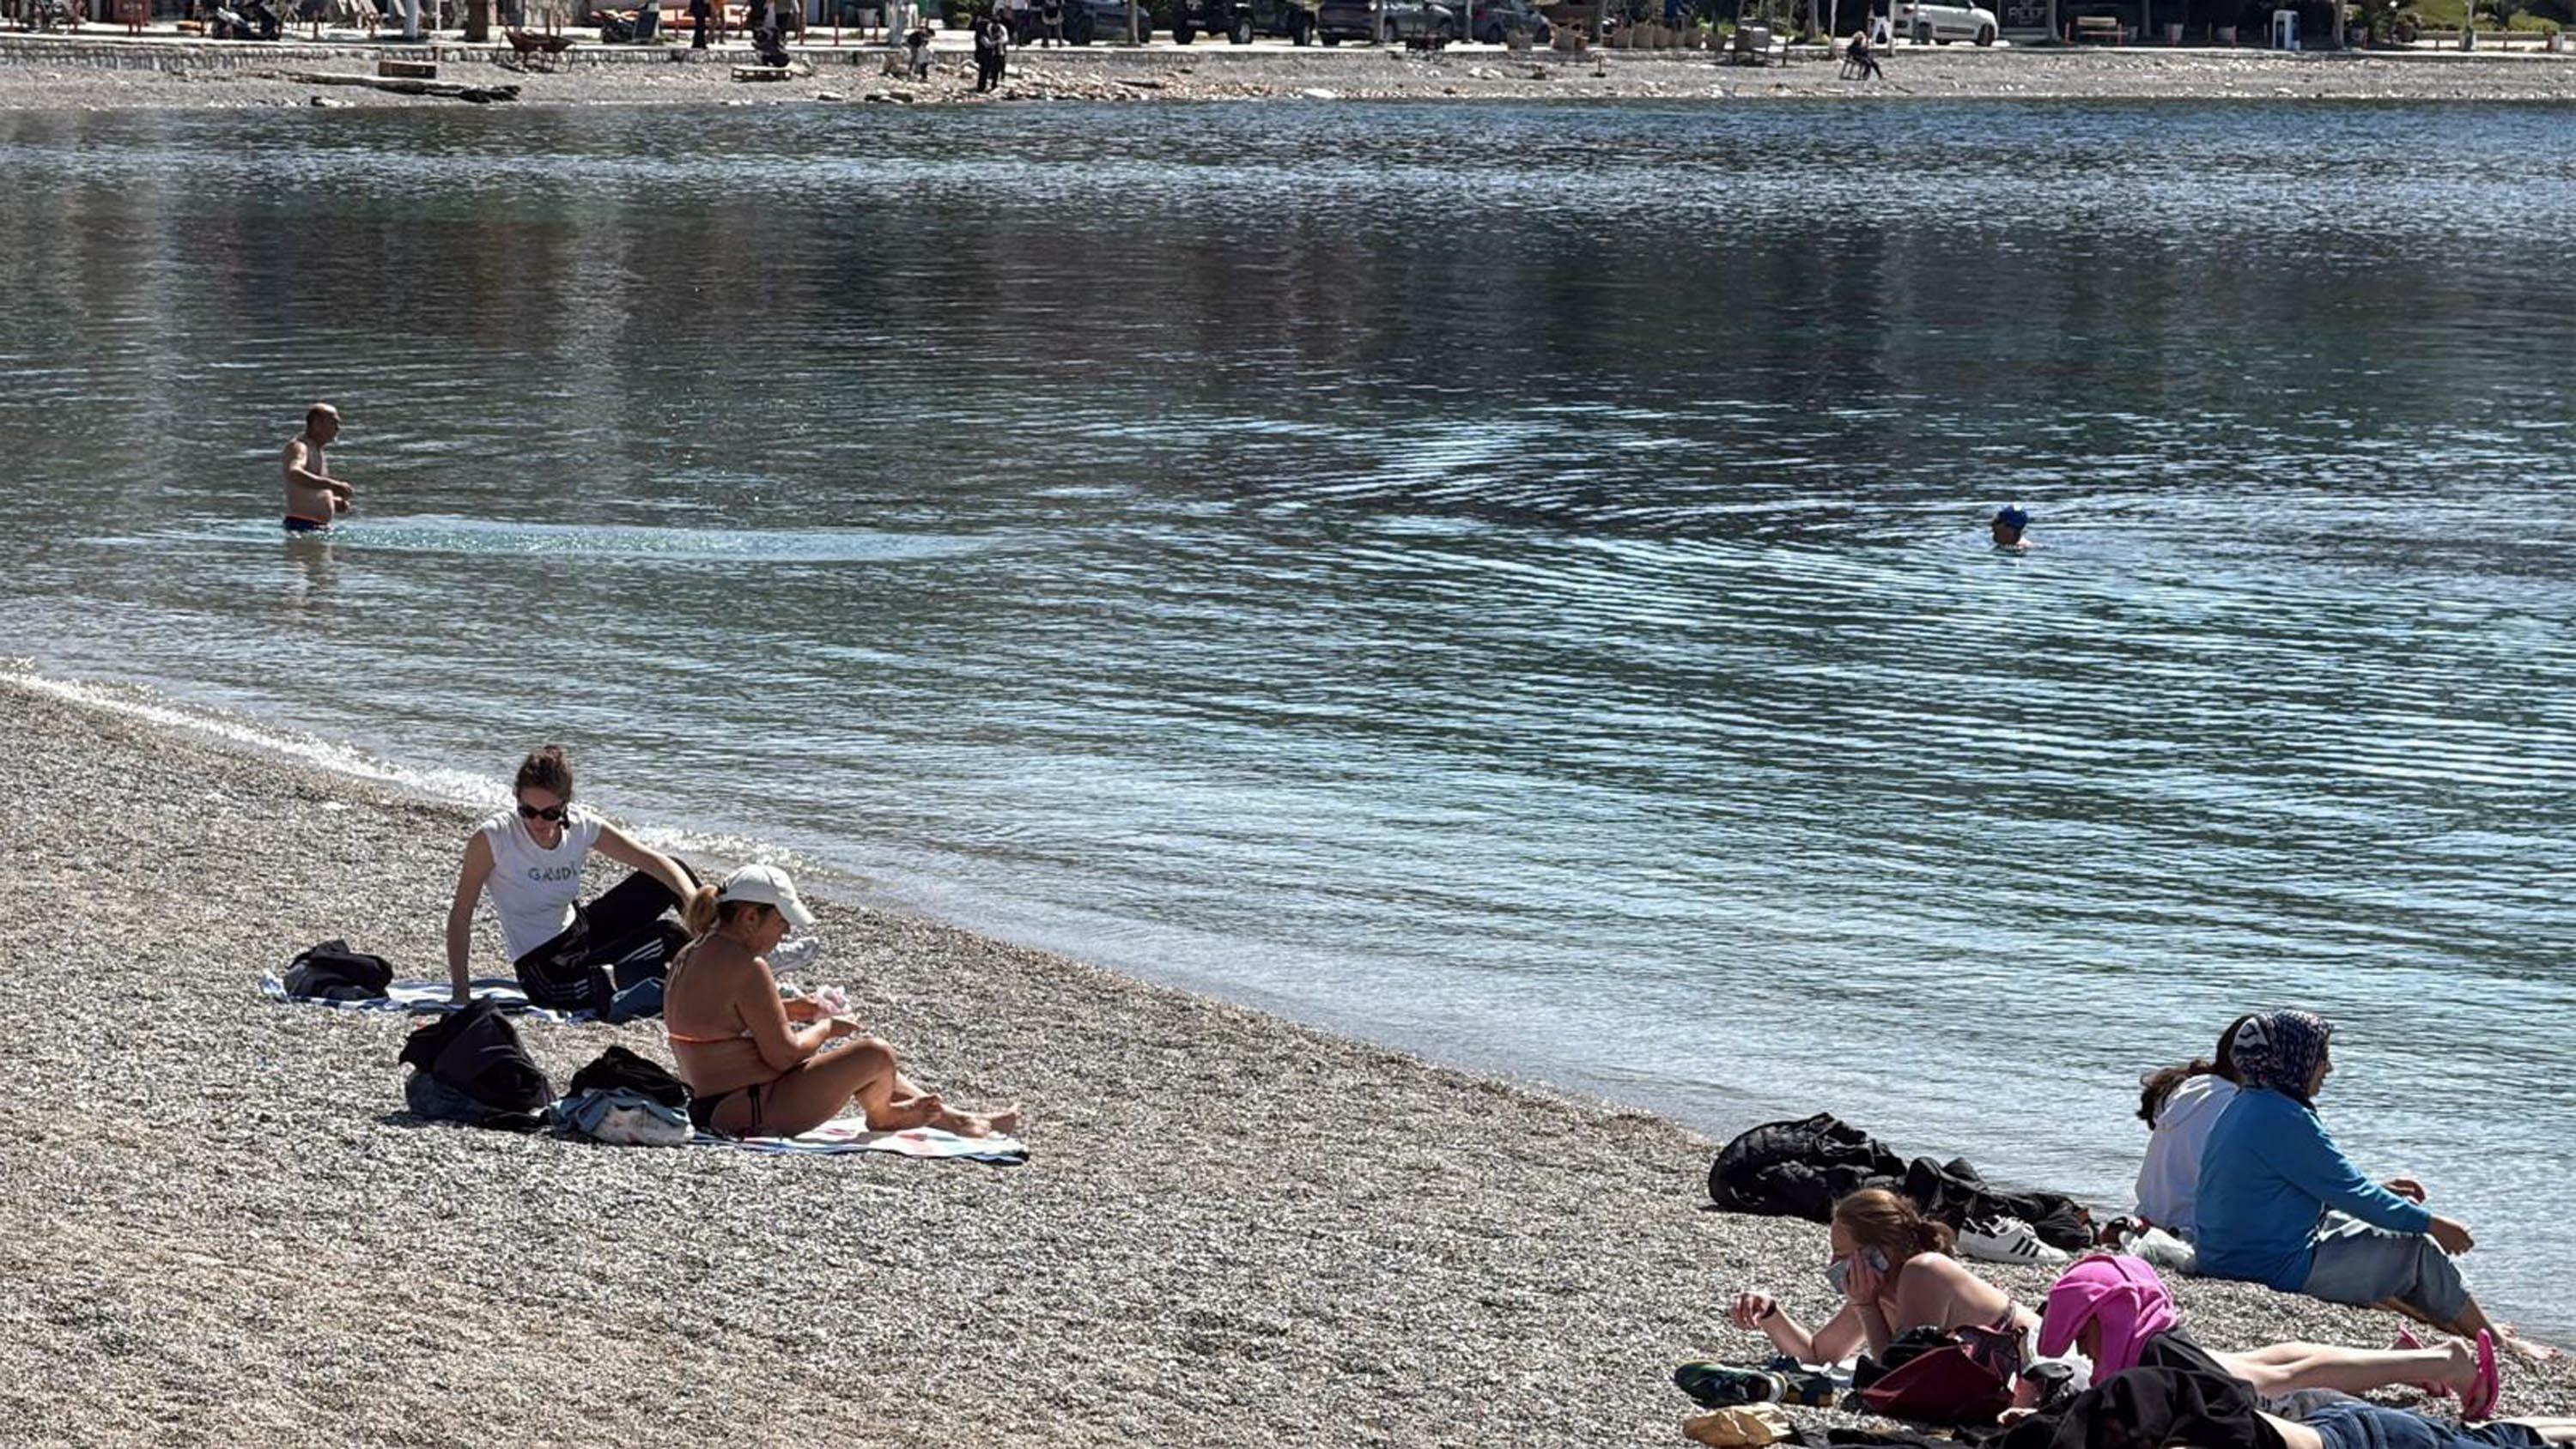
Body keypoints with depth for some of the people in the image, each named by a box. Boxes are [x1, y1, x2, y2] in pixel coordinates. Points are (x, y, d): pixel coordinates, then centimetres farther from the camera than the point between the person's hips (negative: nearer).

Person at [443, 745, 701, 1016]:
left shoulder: (582, 828, -9)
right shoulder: (492, 839, -21)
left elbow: (653, 861, -10)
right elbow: (461, 914, -16)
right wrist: (461, 992, -19)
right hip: (546, 973, -6)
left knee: (674, 878, 0)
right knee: (668, 939, -21)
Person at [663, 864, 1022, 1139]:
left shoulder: (690, 956, 8)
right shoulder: (746, 967, -23)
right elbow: (784, 1055, -22)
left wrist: (787, 1008, 16)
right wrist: (826, 1027, -3)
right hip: (747, 1116, -11)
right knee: (876, 1056, -9)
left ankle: (950, 1118, 31)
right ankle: (884, 1117, 24)